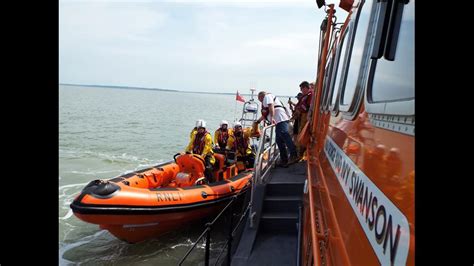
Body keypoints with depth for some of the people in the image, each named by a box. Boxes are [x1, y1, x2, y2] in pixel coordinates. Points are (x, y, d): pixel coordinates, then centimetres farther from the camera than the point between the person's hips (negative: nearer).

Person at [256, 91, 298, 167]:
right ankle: (284, 160, 9)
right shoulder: (266, 101, 38)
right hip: (279, 121, 10)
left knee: (285, 136, -23)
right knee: (279, 141, 8)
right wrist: (258, 121, 54)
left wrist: (272, 118, -23)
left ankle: (294, 155, -34)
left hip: (280, 119, -10)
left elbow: (271, 106, -12)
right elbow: (265, 114, 47)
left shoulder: (267, 96, 8)